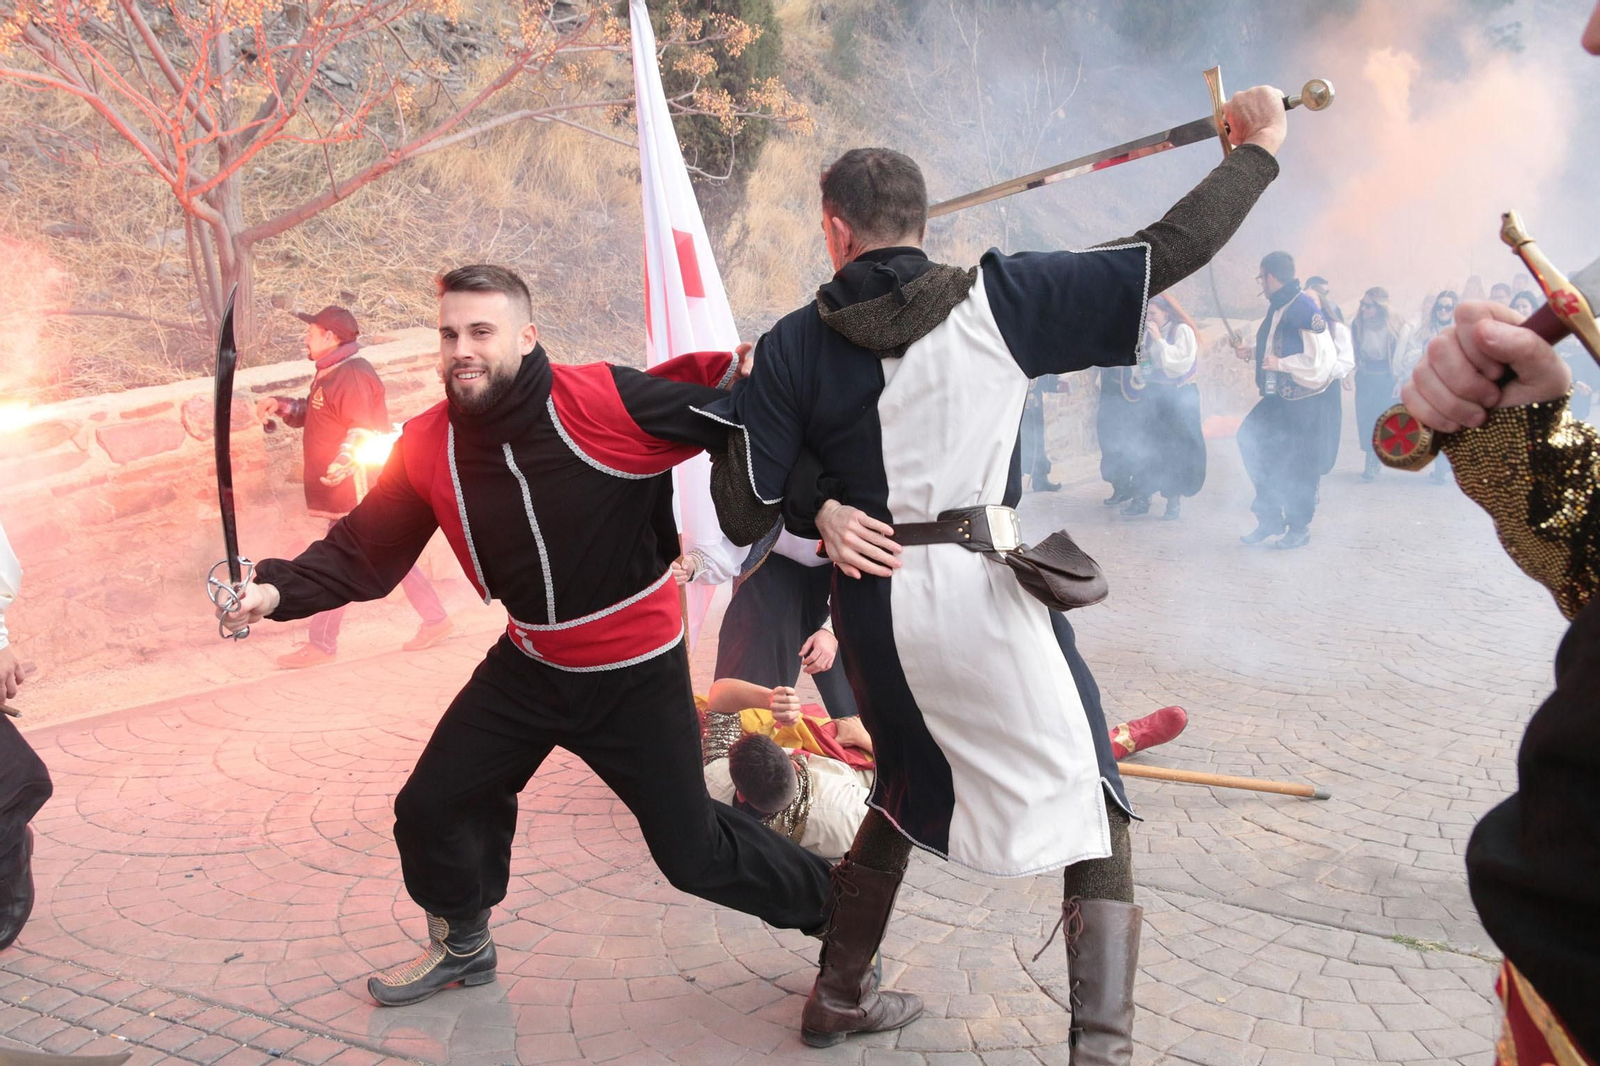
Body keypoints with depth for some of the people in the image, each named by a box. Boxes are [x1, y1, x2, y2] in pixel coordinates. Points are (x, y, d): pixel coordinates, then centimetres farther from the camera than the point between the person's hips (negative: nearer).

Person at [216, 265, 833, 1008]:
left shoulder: (603, 401, -24)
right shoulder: (428, 446, -9)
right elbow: (363, 549, -6)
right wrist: (278, 590, -22)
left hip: (635, 673, -5)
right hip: (529, 666, 5)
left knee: (693, 855, 2)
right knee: (431, 808, 12)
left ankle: (832, 905, 31)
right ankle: (462, 946, 44)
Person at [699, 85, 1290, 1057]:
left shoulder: (793, 348, -1)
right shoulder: (998, 300, -6)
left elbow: (744, 513, -2)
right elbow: (1167, 253, -3)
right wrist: (1260, 146, 12)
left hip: (872, 603, 4)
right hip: (985, 593, -4)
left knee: (909, 791, 28)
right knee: (1092, 816, 8)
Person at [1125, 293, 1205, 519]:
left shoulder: (1183, 331, -10)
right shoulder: (1148, 333, 4)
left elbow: (1182, 364, -20)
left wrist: (1159, 340, -18)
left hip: (1180, 395, -5)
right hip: (1155, 394, 5)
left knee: (1177, 448, -1)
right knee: (1149, 446, 4)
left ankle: (1175, 499, 8)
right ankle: (1141, 497, 6)